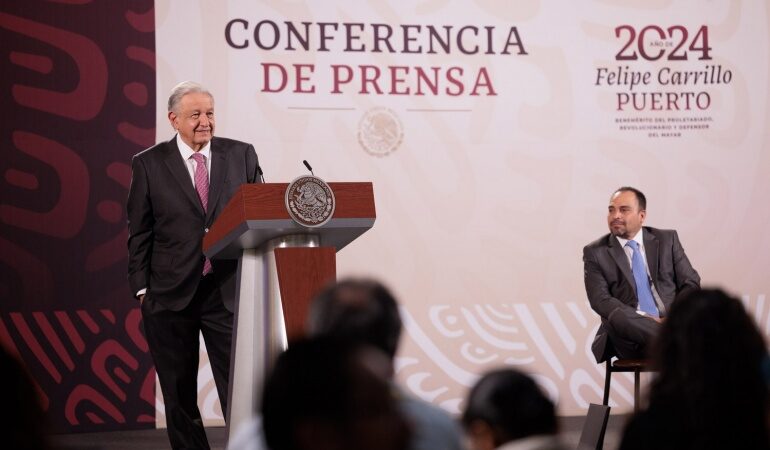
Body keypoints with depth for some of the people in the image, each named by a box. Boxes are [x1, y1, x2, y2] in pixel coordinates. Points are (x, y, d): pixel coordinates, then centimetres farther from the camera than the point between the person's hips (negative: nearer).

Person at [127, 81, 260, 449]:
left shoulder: (241, 154, 6)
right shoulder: (149, 164, 3)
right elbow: (139, 233, 4)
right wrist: (142, 288, -2)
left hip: (228, 290, 0)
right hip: (170, 294, 0)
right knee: (179, 394, 8)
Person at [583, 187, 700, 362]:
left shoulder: (667, 239, 16)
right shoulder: (595, 252, 9)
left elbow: (690, 283, 12)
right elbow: (600, 299, -2)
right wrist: (644, 318, -17)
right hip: (629, 327, -1)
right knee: (617, 316, -38)